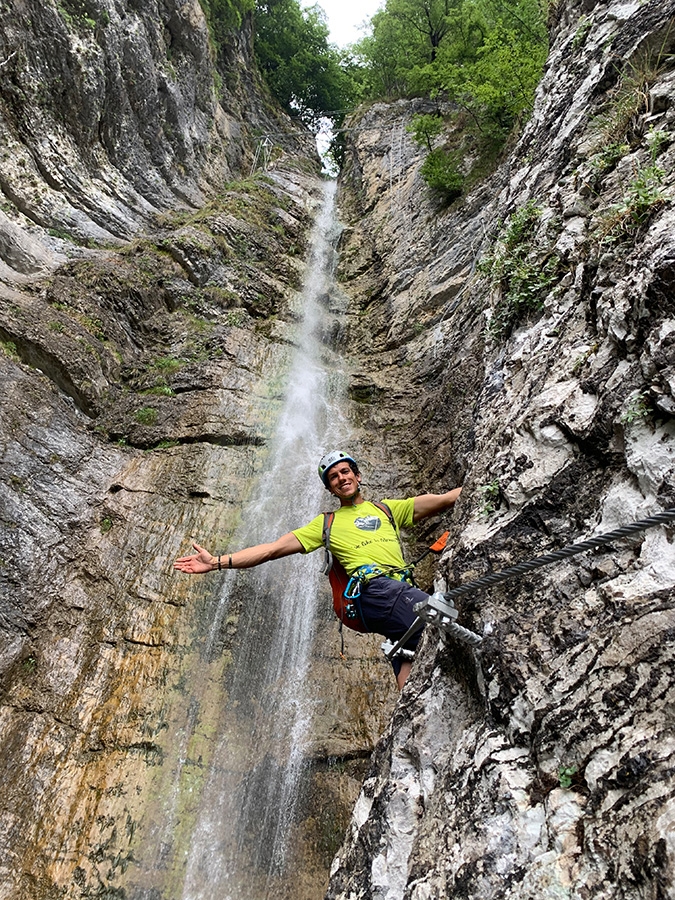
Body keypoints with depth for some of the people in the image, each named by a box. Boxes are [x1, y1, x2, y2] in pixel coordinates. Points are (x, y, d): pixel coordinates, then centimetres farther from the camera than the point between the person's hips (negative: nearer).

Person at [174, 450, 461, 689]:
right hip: (376, 590, -4)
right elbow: (273, 548, 14)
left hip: (402, 589, 4)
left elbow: (444, 499, 19)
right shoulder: (327, 523, 20)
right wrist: (217, 562, 7)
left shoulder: (388, 508, 25)